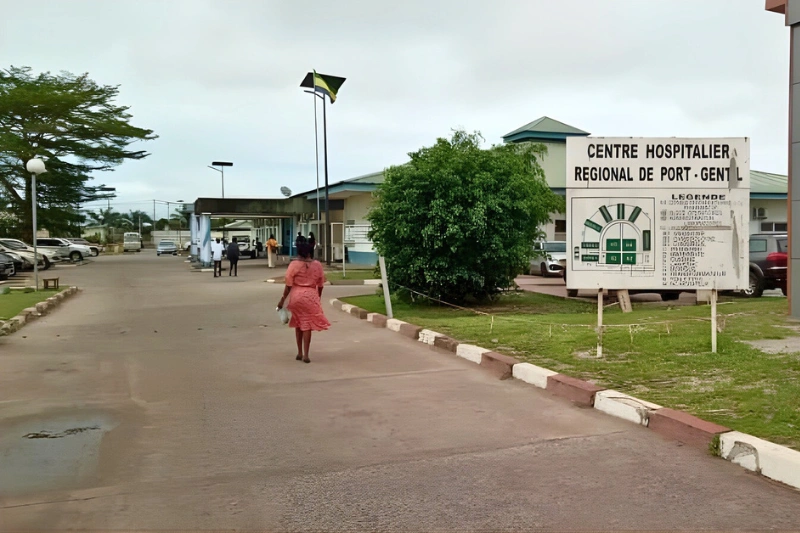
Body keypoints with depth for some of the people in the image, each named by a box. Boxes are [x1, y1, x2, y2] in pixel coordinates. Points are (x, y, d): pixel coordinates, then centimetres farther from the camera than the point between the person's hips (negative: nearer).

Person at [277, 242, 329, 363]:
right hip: (311, 296, 0)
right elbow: (320, 285, 6)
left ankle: (300, 353, 21)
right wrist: (318, 297, 21)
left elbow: (288, 285, -6)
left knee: (298, 324, 16)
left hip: (296, 296, 0)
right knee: (307, 325, 3)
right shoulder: (317, 265, 0)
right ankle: (305, 355, -2)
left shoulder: (294, 264, -6)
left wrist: (282, 300, 1)